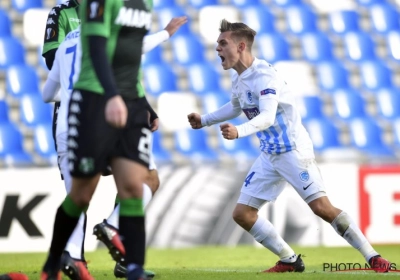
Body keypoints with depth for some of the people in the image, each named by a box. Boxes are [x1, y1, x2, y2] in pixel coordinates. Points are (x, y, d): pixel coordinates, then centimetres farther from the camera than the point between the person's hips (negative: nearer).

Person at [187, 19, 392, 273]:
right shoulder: (239, 80, 7)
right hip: (269, 156, 9)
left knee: (322, 207, -18)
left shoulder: (264, 75, -20)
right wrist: (205, 120, 24)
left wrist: (238, 132, -52)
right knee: (242, 214, 2)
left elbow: (267, 116, -36)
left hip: (292, 151, -9)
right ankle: (290, 260, 11)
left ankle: (373, 257, -8)